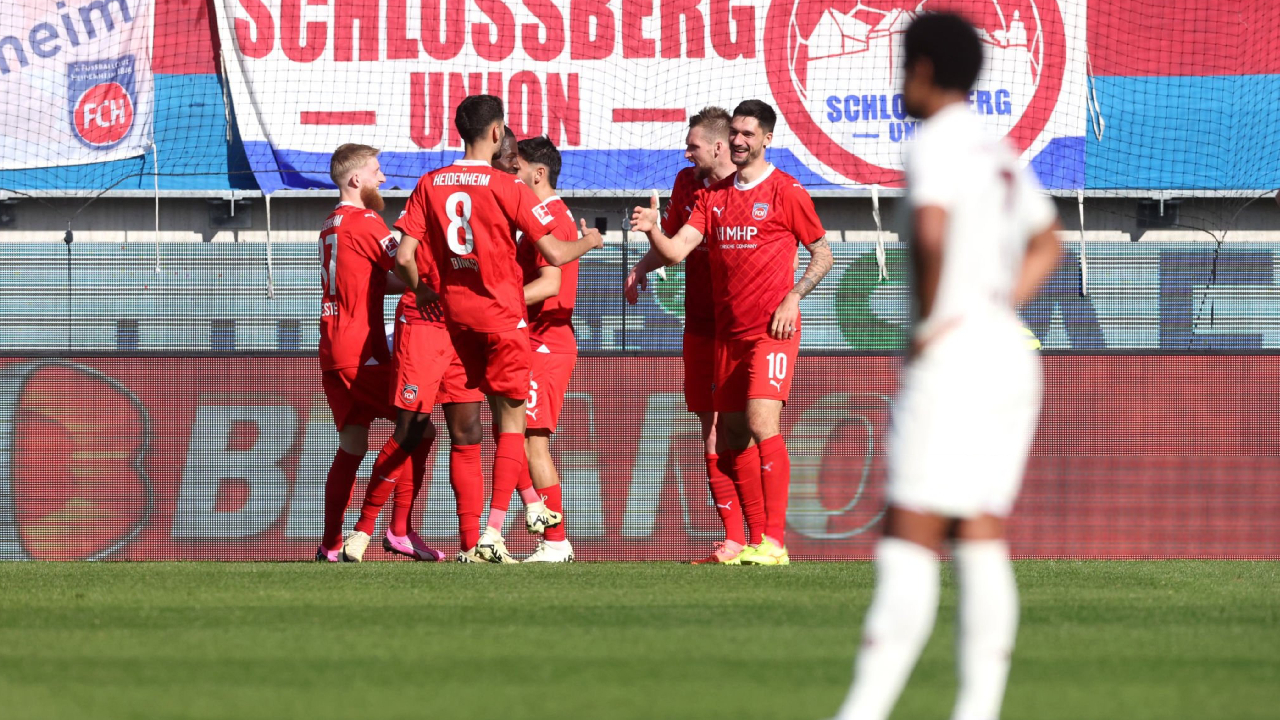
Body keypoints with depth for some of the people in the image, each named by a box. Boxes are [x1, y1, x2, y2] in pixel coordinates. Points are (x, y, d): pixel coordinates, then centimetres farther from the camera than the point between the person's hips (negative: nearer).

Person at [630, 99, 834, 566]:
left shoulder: (786, 192, -2)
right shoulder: (713, 195, 12)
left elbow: (822, 254, 4)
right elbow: (677, 249, 3)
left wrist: (794, 297, -10)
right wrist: (652, 231, -18)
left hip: (772, 330, -6)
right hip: (728, 331, 6)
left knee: (762, 424, -17)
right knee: (734, 435, 4)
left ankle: (774, 541, -18)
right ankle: (755, 540, 10)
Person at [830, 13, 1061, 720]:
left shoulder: (937, 144, -9)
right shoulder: (999, 152, 18)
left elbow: (931, 233, -28)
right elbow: (1046, 244, 33)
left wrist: (929, 322, -17)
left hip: (953, 359, -8)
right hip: (1012, 353, 8)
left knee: (909, 541, -10)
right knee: (981, 542, 6)